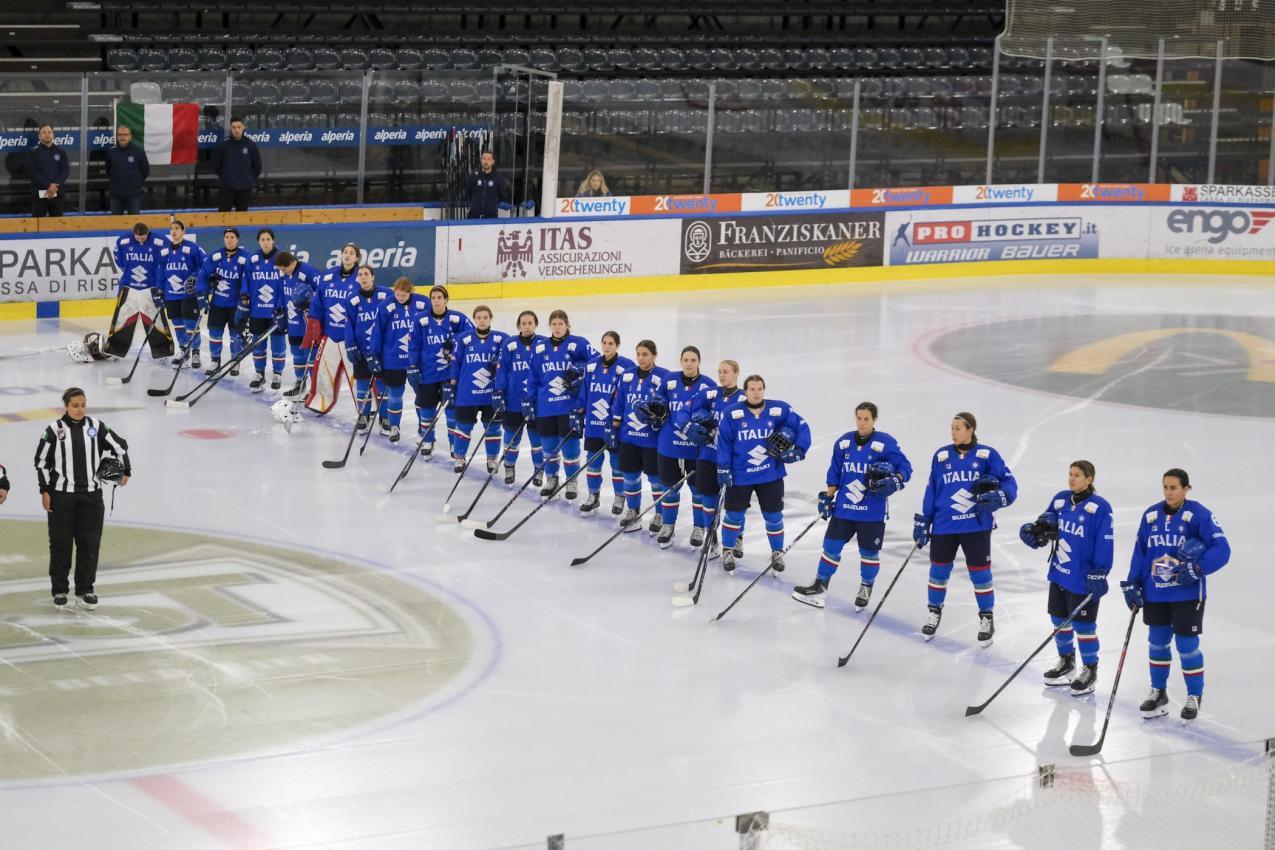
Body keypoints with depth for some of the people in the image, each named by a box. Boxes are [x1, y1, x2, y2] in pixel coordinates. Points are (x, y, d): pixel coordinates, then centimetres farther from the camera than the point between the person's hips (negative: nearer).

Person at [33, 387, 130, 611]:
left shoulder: (96, 427, -1)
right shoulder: (55, 429, -7)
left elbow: (119, 446, 11)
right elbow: (41, 460, -2)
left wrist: (125, 471, 8)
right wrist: (45, 490, -3)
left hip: (91, 494, 2)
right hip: (61, 495, -2)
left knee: (89, 543, 5)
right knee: (61, 543, 4)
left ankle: (85, 590, 16)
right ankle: (60, 590, 16)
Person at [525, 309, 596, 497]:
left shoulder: (578, 344, -4)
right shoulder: (540, 349, 7)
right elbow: (533, 378, 11)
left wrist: (581, 371, -19)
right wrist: (529, 402, 8)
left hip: (571, 406, -3)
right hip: (546, 408, 3)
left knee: (569, 444, 0)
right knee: (549, 445, 10)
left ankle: (572, 481, 14)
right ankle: (551, 478, 28)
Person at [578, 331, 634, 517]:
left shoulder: (627, 367, -10)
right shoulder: (592, 365, 5)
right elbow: (585, 392, 12)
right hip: (594, 423, 4)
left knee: (618, 462, 6)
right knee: (593, 461, 9)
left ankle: (619, 497, 21)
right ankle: (593, 496, 23)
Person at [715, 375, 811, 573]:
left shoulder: (779, 410, -7)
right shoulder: (733, 414, -10)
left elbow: (801, 427, 1)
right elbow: (724, 441, -4)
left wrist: (798, 451, -8)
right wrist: (723, 468, -6)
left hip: (771, 475, 1)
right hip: (740, 475, -1)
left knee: (773, 516, 10)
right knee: (734, 514, 8)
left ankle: (777, 553, 29)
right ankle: (728, 551, 27)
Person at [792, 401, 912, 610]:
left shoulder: (886, 443, -9)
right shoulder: (844, 442, 5)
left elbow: (905, 467, -6)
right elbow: (835, 473, 13)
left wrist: (895, 481, -25)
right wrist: (827, 497, 10)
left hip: (872, 512, -3)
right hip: (844, 507, 3)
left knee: (869, 552, 9)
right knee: (831, 545, 5)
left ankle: (866, 588, 28)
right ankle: (820, 585, 17)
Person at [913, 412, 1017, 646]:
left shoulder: (987, 455, -4)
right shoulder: (941, 456, 5)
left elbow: (1008, 483, -3)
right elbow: (931, 490, 10)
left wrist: (998, 497, -24)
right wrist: (922, 522, 10)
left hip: (976, 526, -2)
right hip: (944, 526, 3)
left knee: (980, 572, 3)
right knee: (939, 570, 10)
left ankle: (986, 618, 19)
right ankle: (935, 613, 30)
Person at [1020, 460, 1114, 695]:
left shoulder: (1099, 507, -15)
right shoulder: (1060, 500, 4)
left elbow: (1105, 543, -16)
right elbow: (1047, 521, 16)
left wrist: (1098, 575, -19)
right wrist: (1034, 531, -7)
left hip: (1084, 579, -7)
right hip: (1059, 573, 7)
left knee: (1083, 624, 3)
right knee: (1059, 620, 17)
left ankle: (1090, 670, 18)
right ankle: (1066, 661, 37)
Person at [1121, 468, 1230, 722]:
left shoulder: (1199, 515, -12)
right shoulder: (1151, 515, 3)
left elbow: (1222, 549, -15)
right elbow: (1140, 551, 10)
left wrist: (1198, 568, -26)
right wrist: (1133, 584, 7)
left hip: (1187, 594, -5)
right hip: (1155, 593, 5)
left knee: (1186, 644, 0)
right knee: (1157, 642, 13)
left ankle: (1194, 696, 17)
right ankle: (1158, 692, 30)